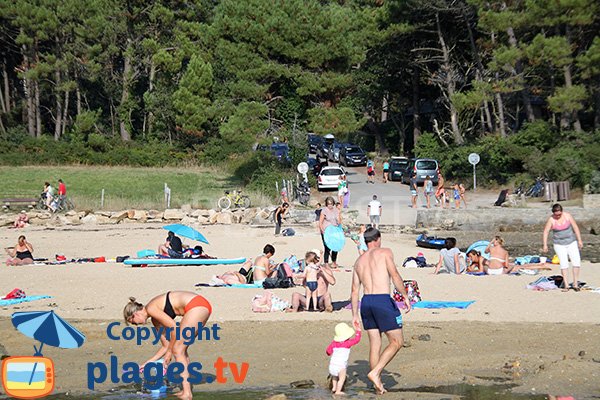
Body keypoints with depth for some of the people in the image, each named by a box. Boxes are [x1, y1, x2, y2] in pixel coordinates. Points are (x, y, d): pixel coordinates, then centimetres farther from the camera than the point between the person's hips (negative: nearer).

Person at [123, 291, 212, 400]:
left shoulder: (151, 309, -6)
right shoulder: (155, 319, 20)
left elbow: (173, 327, -10)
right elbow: (166, 346, 22)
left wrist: (169, 351, -1)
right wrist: (148, 363, 24)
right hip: (201, 307, 9)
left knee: (178, 350, -5)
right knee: (181, 349, 15)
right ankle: (187, 390, 16)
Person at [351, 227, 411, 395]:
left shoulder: (359, 261, 17)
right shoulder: (385, 252, 0)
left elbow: (355, 291, 16)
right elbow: (395, 276, -13)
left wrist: (355, 315, 18)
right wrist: (405, 296, -6)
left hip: (366, 302, 6)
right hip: (382, 301, -6)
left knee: (374, 344, 12)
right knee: (397, 342, 2)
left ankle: (378, 384, 14)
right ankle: (375, 372, -12)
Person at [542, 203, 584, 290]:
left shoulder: (568, 216, -8)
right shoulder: (551, 220, -13)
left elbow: (575, 227, -3)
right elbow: (546, 232, -11)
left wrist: (579, 240, -3)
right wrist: (545, 245, -18)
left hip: (571, 242, 2)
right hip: (559, 244, -2)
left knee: (576, 262, -9)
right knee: (564, 263, -13)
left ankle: (575, 283, 2)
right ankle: (566, 285, -9)